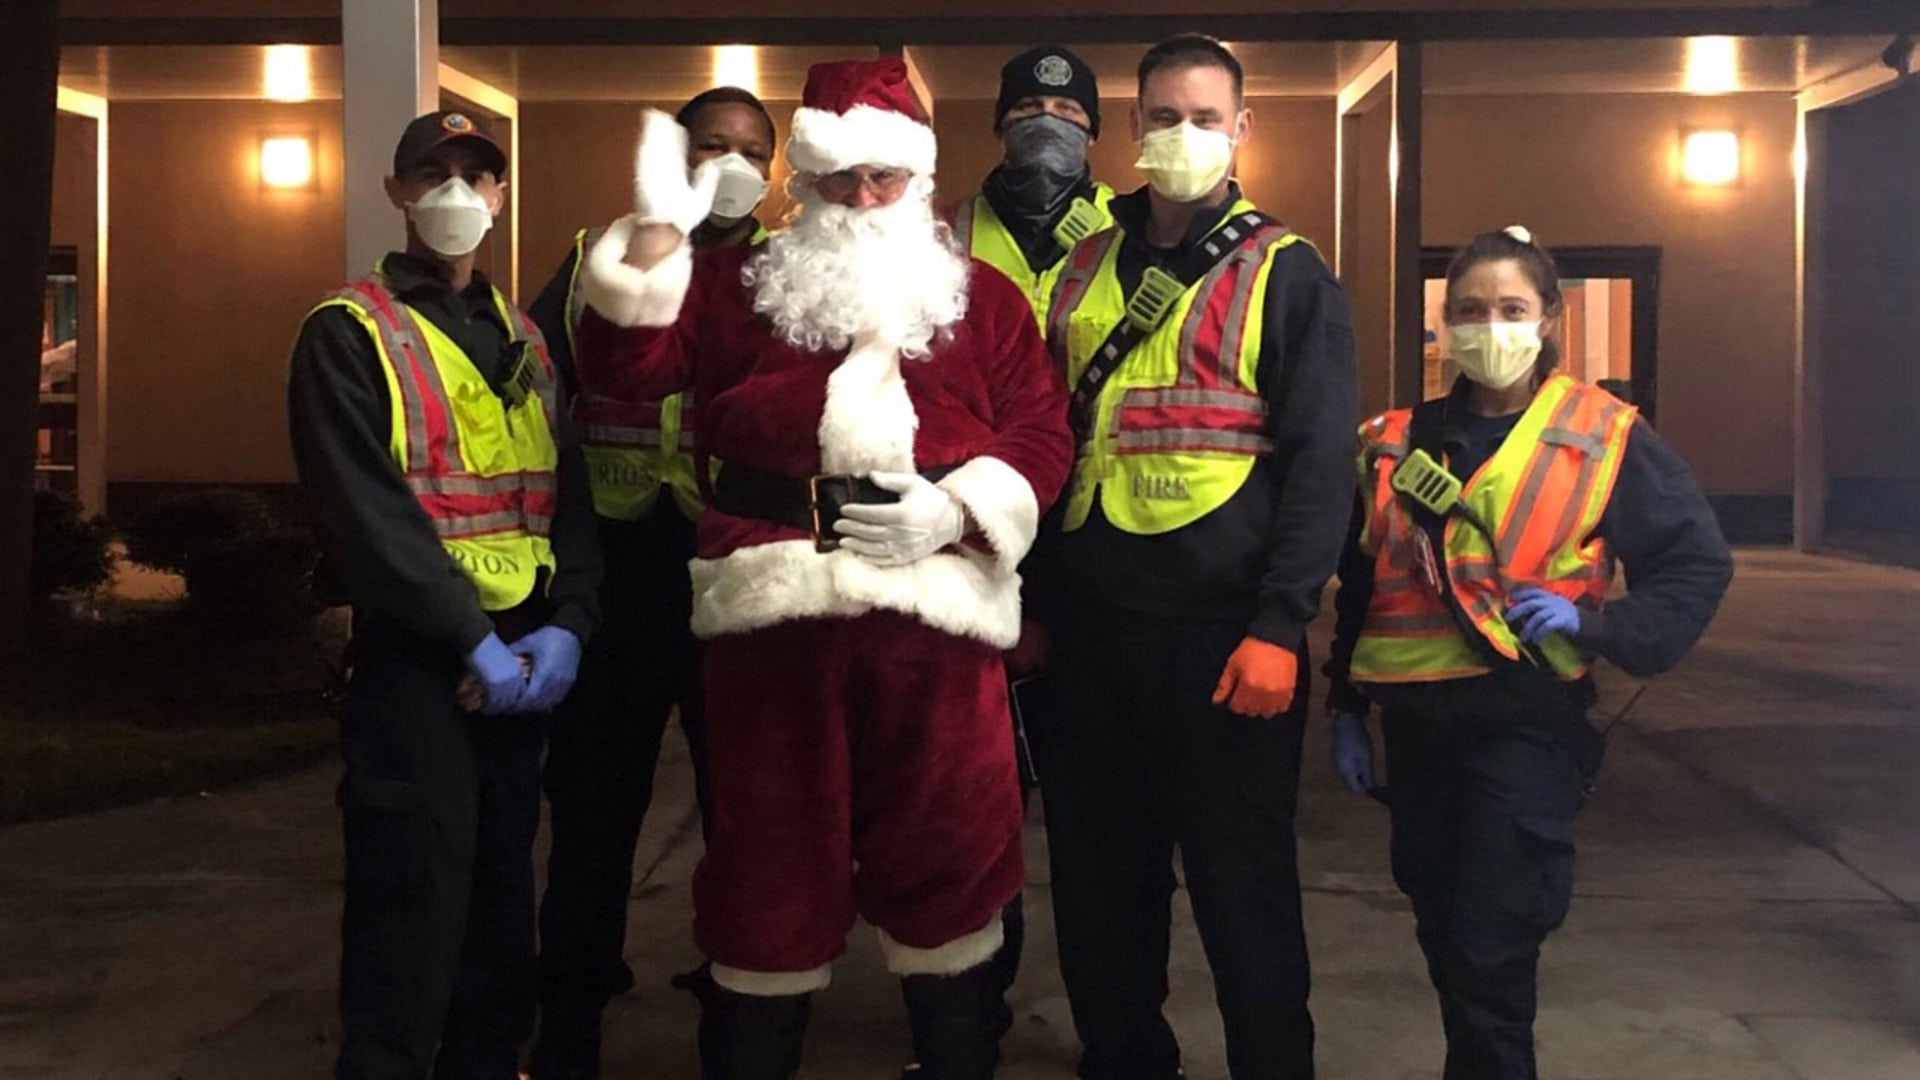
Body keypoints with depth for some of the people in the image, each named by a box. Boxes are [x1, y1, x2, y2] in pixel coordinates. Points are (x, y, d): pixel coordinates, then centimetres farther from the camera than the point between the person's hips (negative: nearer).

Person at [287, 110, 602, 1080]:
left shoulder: (521, 339, 16)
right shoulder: (348, 335, -3)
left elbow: (568, 494, 9)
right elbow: (367, 515, -13)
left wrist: (565, 627, -7)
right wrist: (473, 641, -17)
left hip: (527, 659, 6)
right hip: (412, 663, -6)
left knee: (502, 905, 14)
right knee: (412, 920, -3)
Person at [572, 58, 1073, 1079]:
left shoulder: (983, 297, 12)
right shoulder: (738, 286, 12)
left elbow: (1041, 432, 5)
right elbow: (622, 368, 1)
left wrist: (957, 509, -11)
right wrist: (658, 227, -7)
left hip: (935, 612, 0)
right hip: (775, 613, 0)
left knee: (945, 855, 6)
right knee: (769, 860, 9)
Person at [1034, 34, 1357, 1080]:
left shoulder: (1286, 274, -1)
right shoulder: (1083, 270, 12)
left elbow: (1321, 463, -8)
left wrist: (1278, 629, -16)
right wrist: (1032, 605, 10)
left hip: (1226, 633, -5)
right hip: (1090, 630, 5)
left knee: (1242, 888, 4)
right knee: (1096, 879, 13)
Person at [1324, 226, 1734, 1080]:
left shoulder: (1607, 439, -3)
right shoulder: (1399, 442, 9)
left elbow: (1696, 564, -2)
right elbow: (1360, 590, 16)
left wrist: (1594, 624, -16)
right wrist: (1347, 711, 15)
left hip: (1527, 725, -5)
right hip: (1417, 723, 5)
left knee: (1490, 956, -7)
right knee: (1441, 939, 16)